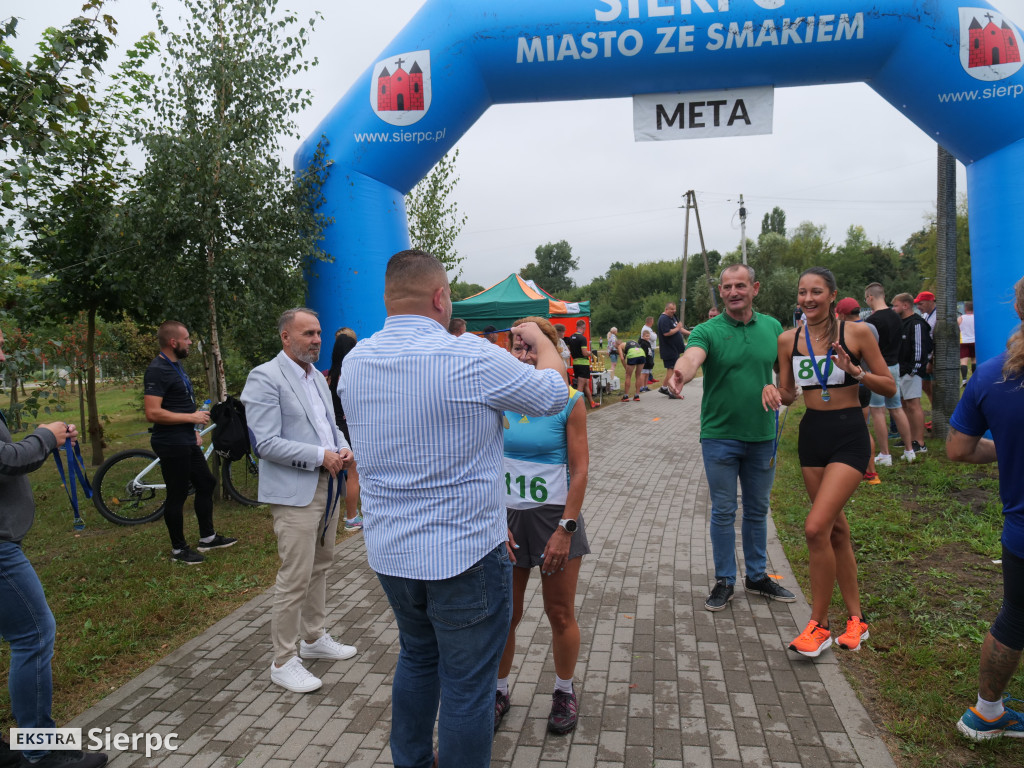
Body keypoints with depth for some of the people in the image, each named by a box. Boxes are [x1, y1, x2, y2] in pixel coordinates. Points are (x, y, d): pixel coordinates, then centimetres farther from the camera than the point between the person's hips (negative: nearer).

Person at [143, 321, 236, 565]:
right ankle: (179, 549, 15)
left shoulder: (177, 365, 13)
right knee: (177, 495, 1)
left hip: (187, 442, 10)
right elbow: (152, 413, -27)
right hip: (172, 445, -10)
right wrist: (192, 417, -20)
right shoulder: (157, 371, -19)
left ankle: (207, 538, 29)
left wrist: (194, 431, 18)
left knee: (206, 484, 16)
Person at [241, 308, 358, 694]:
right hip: (294, 490, -9)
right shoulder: (265, 377, -12)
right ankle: (283, 660, 10)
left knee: (320, 566, 19)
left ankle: (314, 637, 34)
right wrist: (320, 456, -20)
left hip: (327, 483, 9)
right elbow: (266, 443, -19)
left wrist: (343, 447, 1)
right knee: (295, 577, -4)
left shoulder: (317, 376, 14)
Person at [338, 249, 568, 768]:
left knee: (416, 657, 27)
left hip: (389, 552, 7)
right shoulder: (471, 359, -21)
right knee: (466, 684, 9)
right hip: (465, 554, -7)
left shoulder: (354, 362, -2)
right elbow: (554, 393, -6)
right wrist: (539, 340, 12)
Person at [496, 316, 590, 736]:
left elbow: (580, 469, -8)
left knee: (561, 614, 12)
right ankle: (499, 691, 33)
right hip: (507, 516, 2)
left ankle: (564, 692, 34)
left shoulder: (568, 401, -8)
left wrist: (565, 529, -12)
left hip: (554, 516, -2)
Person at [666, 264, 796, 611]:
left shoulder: (772, 327, 4)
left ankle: (758, 576, 33)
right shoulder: (708, 330, -9)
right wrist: (679, 374, -52)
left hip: (763, 436, 3)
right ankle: (724, 581, 22)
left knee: (758, 510, 16)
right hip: (720, 436, -3)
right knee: (723, 512, 7)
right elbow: (691, 358, -30)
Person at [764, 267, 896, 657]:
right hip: (811, 435, 5)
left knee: (816, 527, -16)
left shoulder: (856, 333, -7)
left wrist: (856, 372, -20)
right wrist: (772, 389, -11)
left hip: (849, 437, -5)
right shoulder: (789, 339, 4)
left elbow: (890, 387, -2)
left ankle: (818, 624, 1)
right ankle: (856, 618, 27)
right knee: (836, 529, 13)